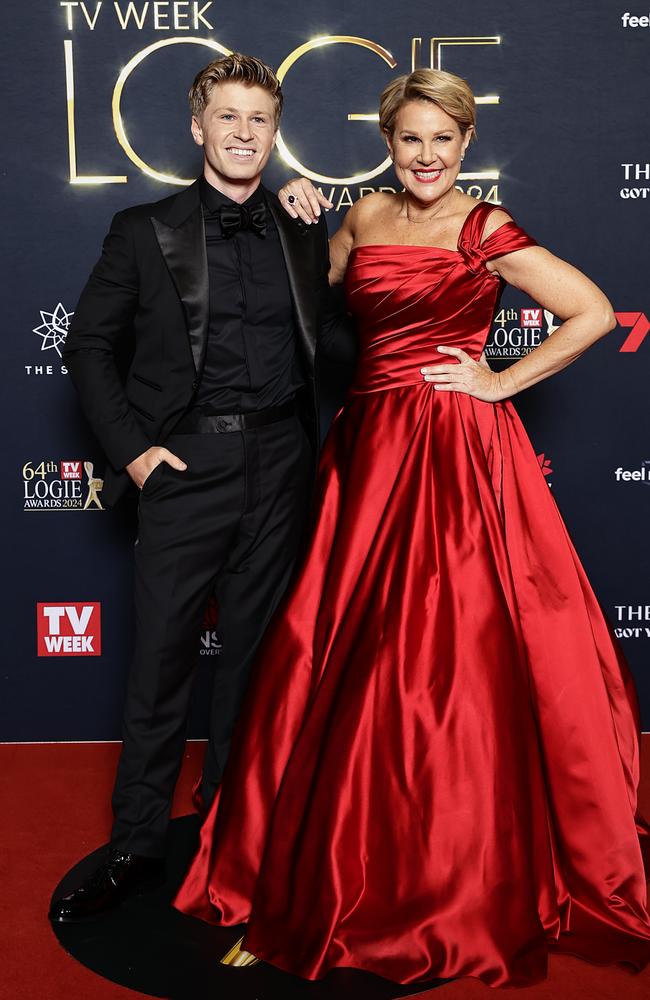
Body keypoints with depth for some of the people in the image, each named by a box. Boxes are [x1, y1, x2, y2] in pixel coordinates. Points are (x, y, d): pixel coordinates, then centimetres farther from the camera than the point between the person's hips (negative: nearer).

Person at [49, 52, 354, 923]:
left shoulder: (304, 238, 11)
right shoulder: (145, 232, 3)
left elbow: (335, 337, 16)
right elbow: (89, 344, 4)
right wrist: (131, 445, -6)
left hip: (278, 467, 3)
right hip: (185, 466, -2)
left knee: (255, 654, 12)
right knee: (161, 660, 2)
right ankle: (137, 846, 19)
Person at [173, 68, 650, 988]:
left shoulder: (485, 230, -4)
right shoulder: (364, 217, 12)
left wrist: (503, 381, -7)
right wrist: (296, 225, 10)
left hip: (460, 457, -5)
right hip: (373, 449, 5)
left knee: (456, 659, 0)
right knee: (347, 662, 7)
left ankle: (475, 877, 23)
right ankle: (318, 877, 24)